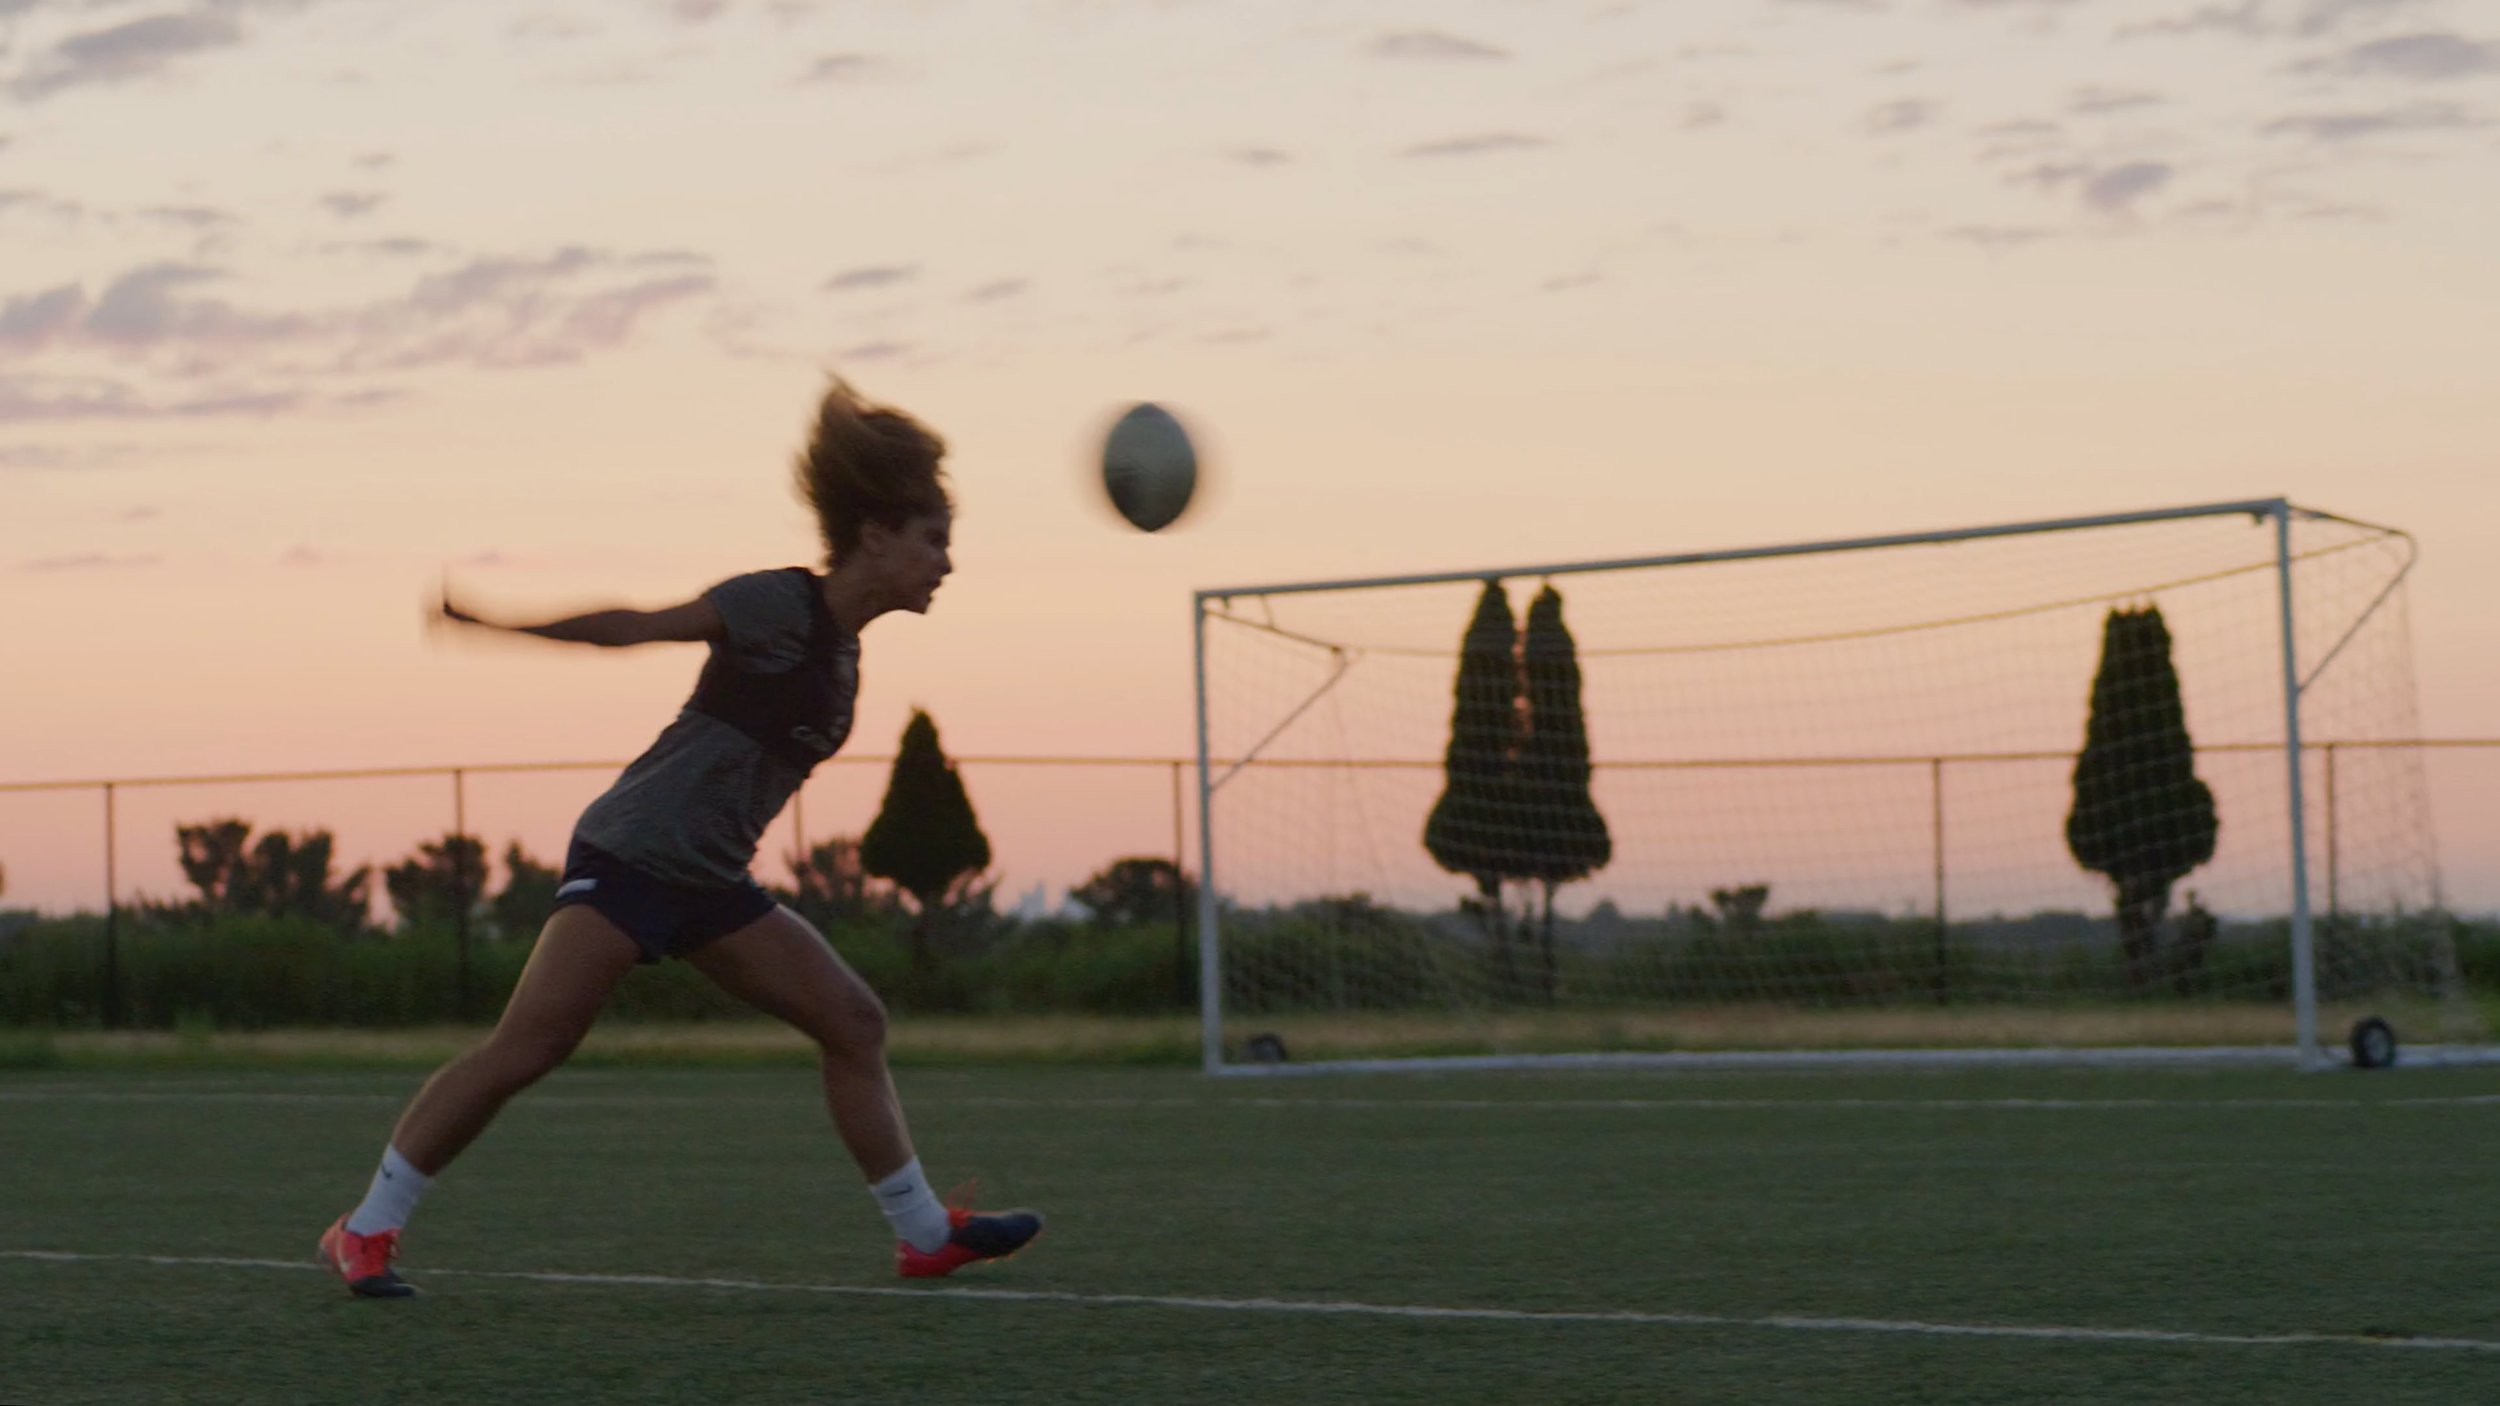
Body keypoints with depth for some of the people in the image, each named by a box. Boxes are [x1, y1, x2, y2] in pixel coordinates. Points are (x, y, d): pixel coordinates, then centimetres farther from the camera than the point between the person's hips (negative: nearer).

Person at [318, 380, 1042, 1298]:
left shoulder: (841, 650, 12)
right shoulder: (779, 606, -12)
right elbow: (633, 628, -11)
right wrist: (498, 617, -14)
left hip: (710, 883, 9)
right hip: (632, 855, -9)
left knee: (853, 1022, 5)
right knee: (525, 1050, -14)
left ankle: (925, 1234, 13)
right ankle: (365, 1231, -6)